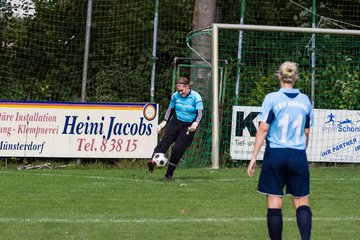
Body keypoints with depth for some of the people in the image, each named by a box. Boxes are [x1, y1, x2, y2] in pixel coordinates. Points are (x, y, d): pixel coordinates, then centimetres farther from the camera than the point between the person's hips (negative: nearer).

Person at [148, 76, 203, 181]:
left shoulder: (196, 97, -9)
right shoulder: (175, 96, 4)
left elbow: (200, 112, -16)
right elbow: (170, 109, 16)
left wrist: (196, 123, -34)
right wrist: (164, 122, 5)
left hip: (188, 126, -3)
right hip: (175, 122, 3)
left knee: (178, 149, -12)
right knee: (165, 140, -23)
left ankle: (169, 174, 0)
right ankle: (153, 160, -44)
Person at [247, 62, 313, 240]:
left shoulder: (272, 98, -5)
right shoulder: (305, 100, 6)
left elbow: (263, 129, -8)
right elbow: (306, 132, 13)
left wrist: (253, 158, -5)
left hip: (275, 153, -2)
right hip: (298, 156, 2)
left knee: (274, 203, 2)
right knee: (301, 202, 6)